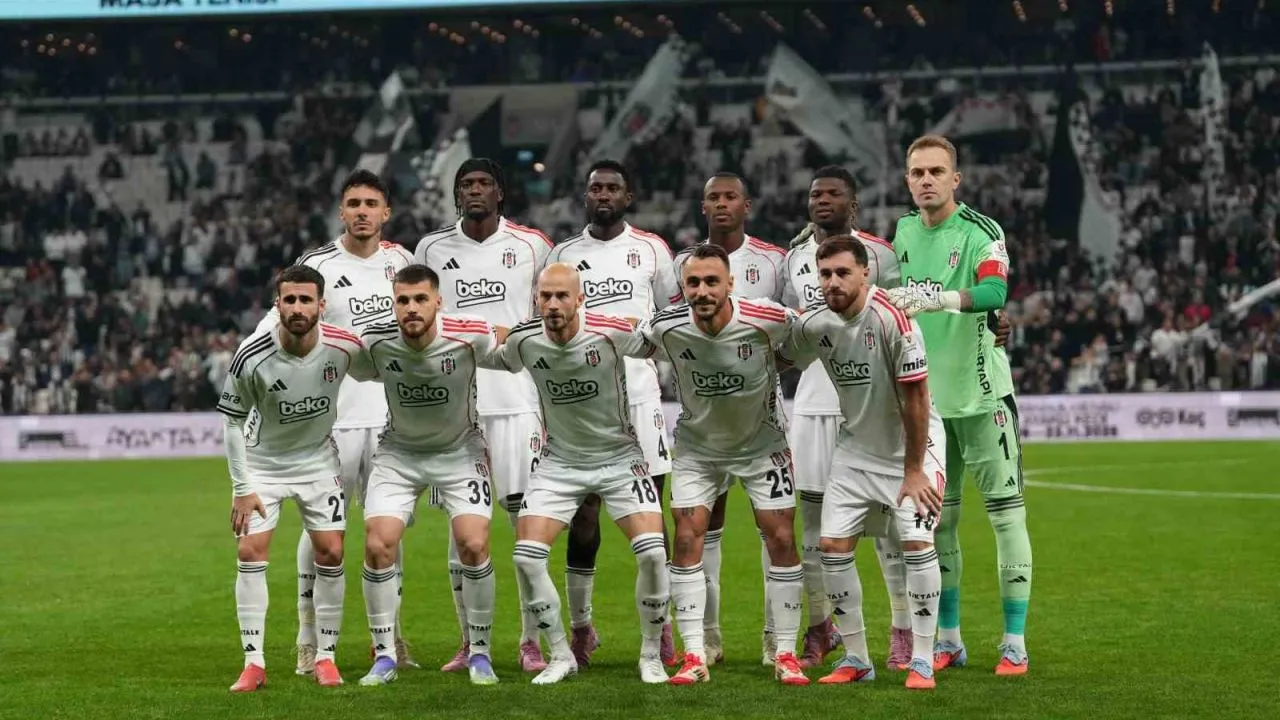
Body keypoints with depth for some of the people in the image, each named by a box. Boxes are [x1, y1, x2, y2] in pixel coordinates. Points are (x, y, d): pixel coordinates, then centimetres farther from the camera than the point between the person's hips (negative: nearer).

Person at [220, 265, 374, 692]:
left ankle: (326, 657, 10)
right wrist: (242, 489, -12)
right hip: (262, 463, -1)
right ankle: (254, 662, -4)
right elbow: (233, 422, -12)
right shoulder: (251, 357, -24)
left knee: (330, 552, -4)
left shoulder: (345, 347, -21)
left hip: (318, 460, 1)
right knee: (250, 552, -10)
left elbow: (375, 376, 3)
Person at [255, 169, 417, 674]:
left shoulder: (401, 260, 8)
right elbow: (270, 331, -8)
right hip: (334, 418, -4)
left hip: (392, 414, 4)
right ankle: (310, 641, 6)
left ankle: (390, 635, 18)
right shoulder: (318, 266, -8)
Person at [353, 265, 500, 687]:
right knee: (377, 545, -13)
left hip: (460, 450, -1)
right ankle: (384, 656, 3)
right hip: (399, 454, 2)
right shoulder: (374, 342, -19)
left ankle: (479, 653, 2)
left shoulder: (470, 336, -23)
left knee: (473, 545, -17)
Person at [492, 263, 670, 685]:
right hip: (560, 463, 2)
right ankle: (560, 656, 7)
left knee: (652, 552, -18)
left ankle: (651, 655, 5)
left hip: (619, 456, -2)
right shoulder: (523, 340, -11)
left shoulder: (611, 333, -19)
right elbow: (496, 363, 13)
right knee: (527, 556, -13)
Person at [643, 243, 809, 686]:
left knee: (781, 539, -6)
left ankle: (786, 655, 5)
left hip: (762, 442, -1)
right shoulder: (665, 328, -22)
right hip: (697, 445, 1)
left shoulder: (767, 321, -26)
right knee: (687, 539, -9)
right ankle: (694, 657, -3)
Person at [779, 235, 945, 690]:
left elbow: (915, 398, -20)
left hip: (911, 446, -5)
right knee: (833, 546, -2)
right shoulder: (815, 324, -7)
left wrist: (913, 470, -17)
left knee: (917, 542, -17)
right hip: (856, 447, 5)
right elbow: (779, 359, 14)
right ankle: (856, 659, 10)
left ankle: (921, 662, -6)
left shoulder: (892, 318, -24)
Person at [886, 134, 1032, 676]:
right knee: (936, 518, 9)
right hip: (925, 394, 5)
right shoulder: (903, 232, 8)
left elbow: (994, 290, -29)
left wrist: (937, 297, -42)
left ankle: (1015, 642, 0)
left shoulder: (981, 231, -11)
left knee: (1006, 511, -5)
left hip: (981, 391, -5)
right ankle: (948, 638, 18)